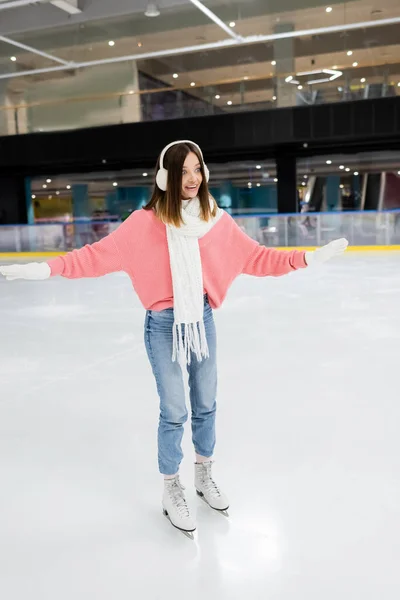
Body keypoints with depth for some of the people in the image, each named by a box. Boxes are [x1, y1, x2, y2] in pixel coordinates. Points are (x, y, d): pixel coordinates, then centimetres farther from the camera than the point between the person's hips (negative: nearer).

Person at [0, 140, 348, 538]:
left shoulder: (216, 220, -4)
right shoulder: (145, 223, -12)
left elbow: (254, 257, -1)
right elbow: (100, 255, -14)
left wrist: (307, 258, -6)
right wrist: (48, 268, -22)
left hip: (202, 321, 4)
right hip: (163, 326, -3)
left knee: (206, 406, 17)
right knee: (173, 413, 5)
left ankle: (204, 476, 42)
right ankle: (171, 491, 28)